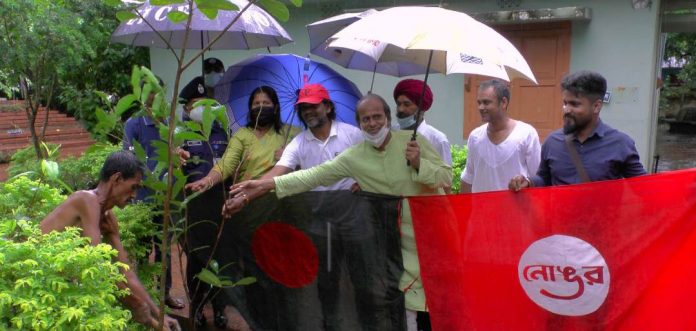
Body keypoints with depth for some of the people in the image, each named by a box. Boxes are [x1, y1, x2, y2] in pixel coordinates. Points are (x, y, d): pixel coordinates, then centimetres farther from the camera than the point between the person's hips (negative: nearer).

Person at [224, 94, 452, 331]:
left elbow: (446, 177, -6)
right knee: (409, 303, 6)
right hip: (407, 240, 1)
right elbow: (314, 175, -12)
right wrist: (265, 185, -20)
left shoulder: (412, 140, -9)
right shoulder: (354, 157, -5)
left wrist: (419, 164, -25)